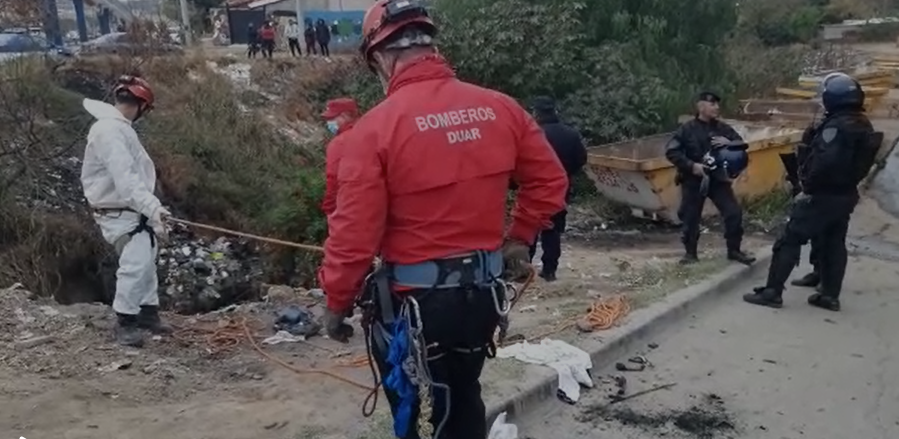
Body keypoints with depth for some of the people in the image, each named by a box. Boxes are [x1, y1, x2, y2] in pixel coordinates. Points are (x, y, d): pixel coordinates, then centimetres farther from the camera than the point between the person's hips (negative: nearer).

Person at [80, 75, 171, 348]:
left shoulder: (119, 127, 10)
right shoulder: (109, 131, -23)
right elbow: (124, 177, -34)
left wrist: (150, 208, 19)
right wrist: (152, 207, -41)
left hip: (134, 210, 11)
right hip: (118, 214, -11)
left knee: (146, 263, 19)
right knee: (135, 265, -15)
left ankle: (147, 312, 32)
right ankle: (125, 322, -1)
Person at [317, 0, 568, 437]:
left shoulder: (375, 127, -17)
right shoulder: (500, 108, -2)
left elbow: (354, 233, -16)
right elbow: (550, 181, 6)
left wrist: (336, 305, -2)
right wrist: (518, 238, 17)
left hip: (414, 303, -5)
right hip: (483, 294, 6)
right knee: (464, 398, 26)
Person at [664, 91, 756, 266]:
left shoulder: (722, 127, 3)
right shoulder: (687, 128, -9)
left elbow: (742, 145, 6)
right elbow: (670, 151, -13)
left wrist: (729, 143, -17)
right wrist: (691, 165, -20)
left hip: (717, 178, 3)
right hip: (693, 180, -3)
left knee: (734, 212, -2)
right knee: (690, 217, 4)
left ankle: (734, 250, 13)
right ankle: (690, 252, 22)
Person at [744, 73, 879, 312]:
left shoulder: (837, 126, -20)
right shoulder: (865, 126, 11)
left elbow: (824, 163, -28)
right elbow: (861, 163, 17)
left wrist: (808, 188, -18)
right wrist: (847, 182, 17)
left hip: (823, 195, -9)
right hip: (846, 195, 9)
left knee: (790, 241, -5)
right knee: (834, 244, 15)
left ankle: (772, 292, -4)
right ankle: (830, 295, 19)